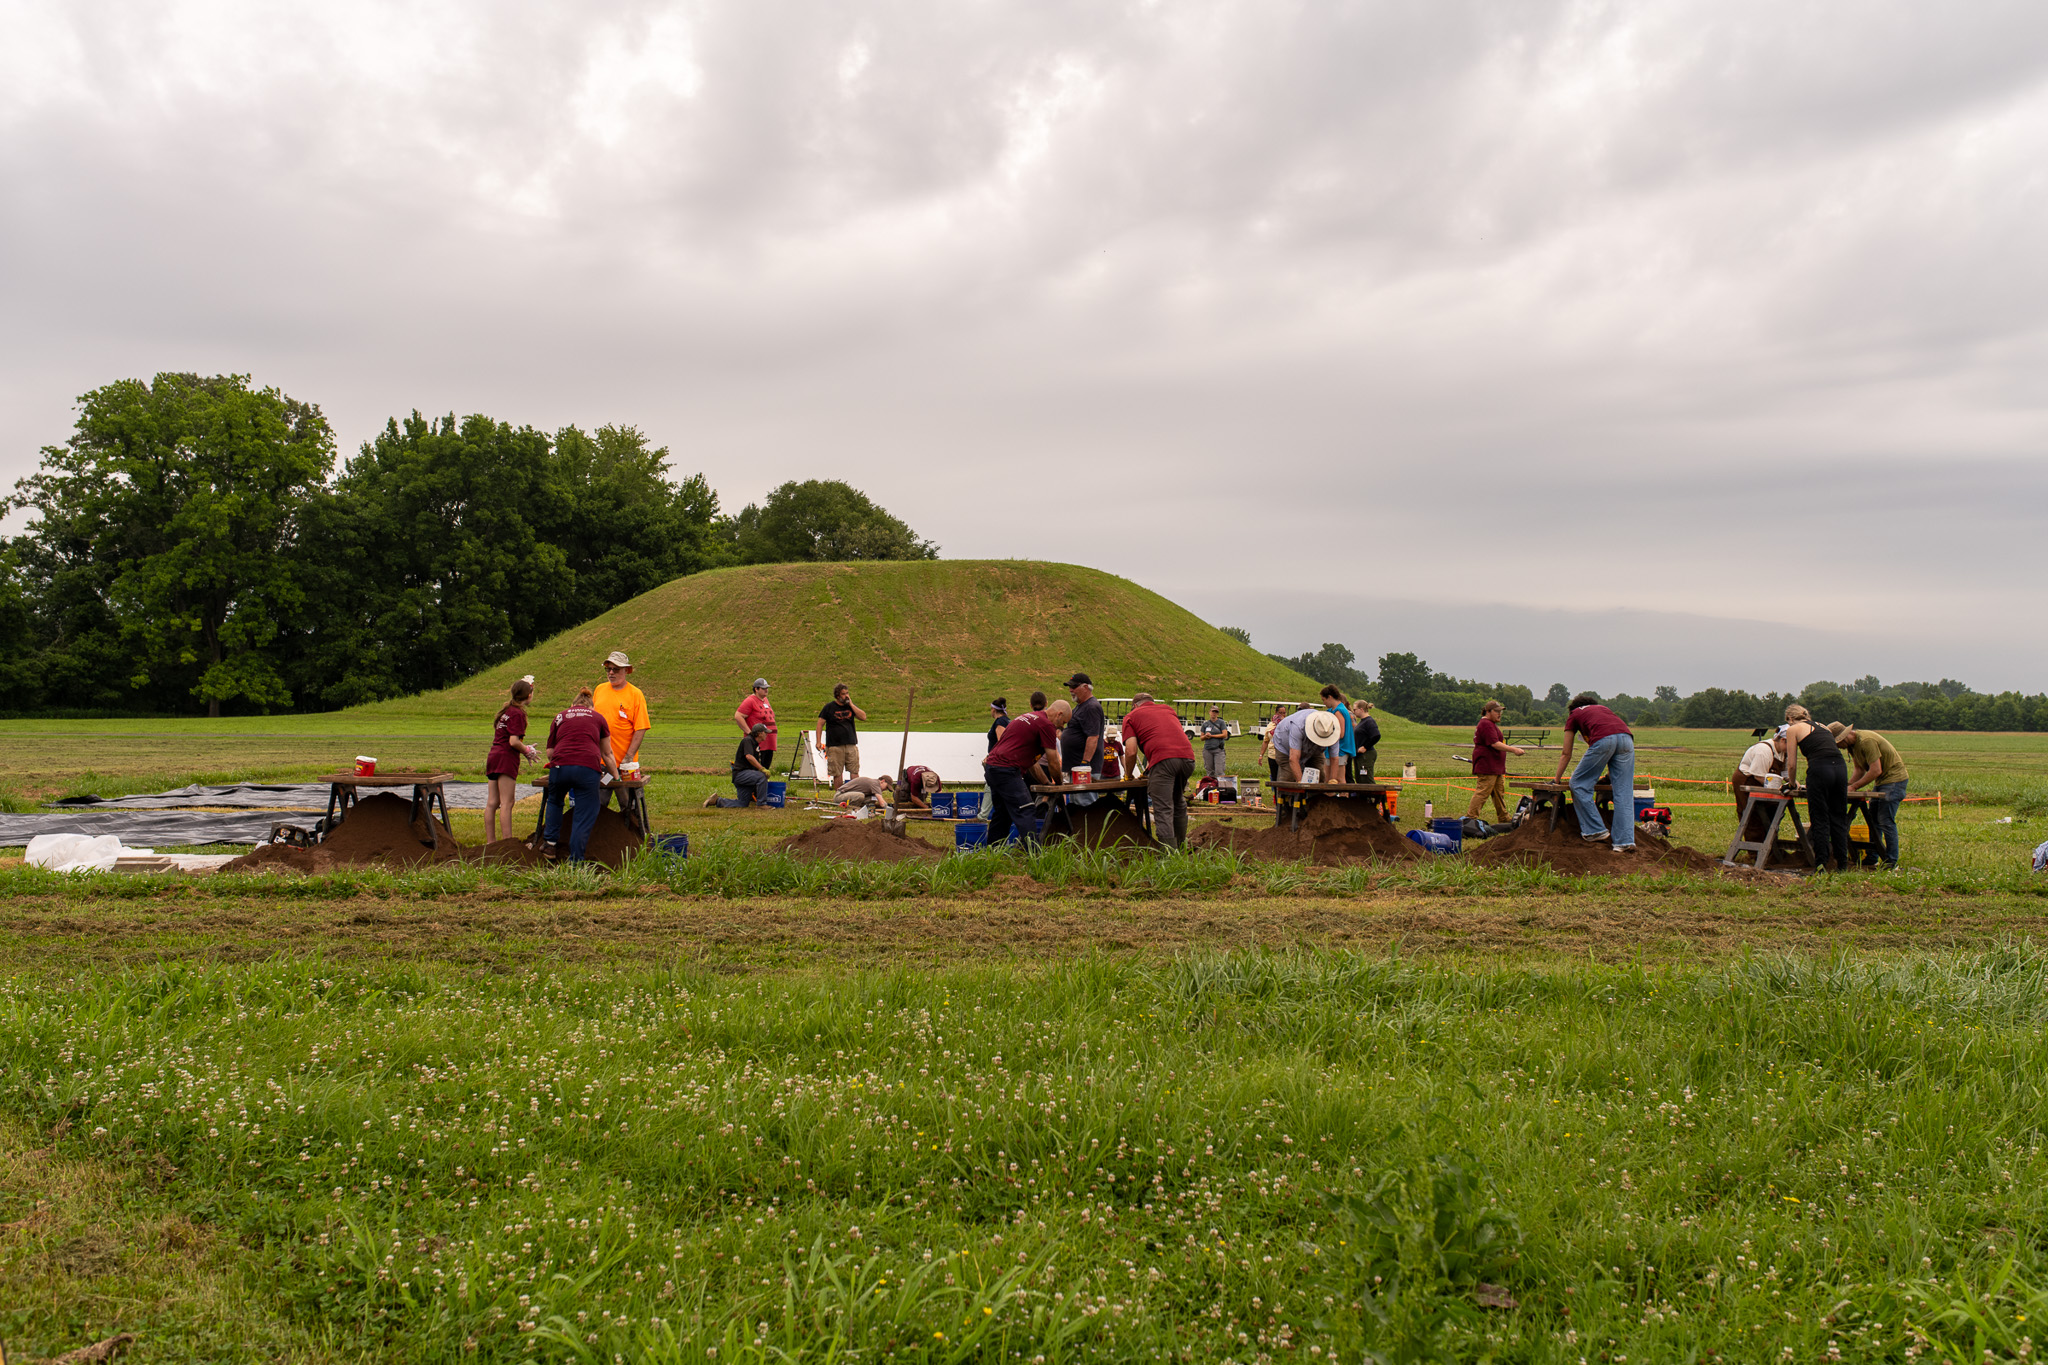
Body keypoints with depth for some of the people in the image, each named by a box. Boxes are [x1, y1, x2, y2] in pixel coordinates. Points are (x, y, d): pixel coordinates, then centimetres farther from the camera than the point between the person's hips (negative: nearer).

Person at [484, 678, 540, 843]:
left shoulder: (506, 710, 17)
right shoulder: (518, 713, -11)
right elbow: (514, 742, -18)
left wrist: (524, 748, 15)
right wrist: (528, 751, -2)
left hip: (493, 756, 9)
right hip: (506, 758, -9)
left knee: (491, 803, 7)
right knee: (507, 802, -9)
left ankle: (490, 841, 11)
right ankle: (507, 840, -11)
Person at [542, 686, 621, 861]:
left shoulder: (559, 717, 25)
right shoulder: (598, 718, 24)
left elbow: (550, 752, 22)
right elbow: (607, 754, 30)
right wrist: (616, 776, 41)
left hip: (559, 766, 2)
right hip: (587, 768, -2)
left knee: (554, 801, 31)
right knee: (585, 815, 5)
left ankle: (550, 839, 25)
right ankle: (575, 859, 2)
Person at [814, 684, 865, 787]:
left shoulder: (851, 706, 12)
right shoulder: (829, 707, 4)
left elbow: (863, 717, 0)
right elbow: (820, 723, 4)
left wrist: (851, 704, -3)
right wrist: (818, 741, -4)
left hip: (851, 744, 2)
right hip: (834, 745, -2)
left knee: (854, 771, -4)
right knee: (837, 773, 0)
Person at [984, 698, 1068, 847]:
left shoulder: (1028, 718, 24)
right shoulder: (1046, 725, -6)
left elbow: (1031, 760, 29)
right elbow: (1053, 763, -3)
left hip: (991, 766, 10)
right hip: (1006, 770, -10)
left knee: (1002, 814, 18)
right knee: (1025, 814, -12)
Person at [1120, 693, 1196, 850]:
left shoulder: (1131, 716, 17)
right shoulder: (1167, 709, 33)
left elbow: (1131, 751, 6)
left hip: (1163, 760, -5)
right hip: (1187, 757, 5)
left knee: (1163, 810, -7)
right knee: (1179, 804, 24)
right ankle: (1181, 847, 32)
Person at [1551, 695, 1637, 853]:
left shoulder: (1574, 715, 30)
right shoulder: (1603, 708, 41)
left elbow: (1566, 754, 32)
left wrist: (1557, 779, 43)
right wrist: (1610, 776, 56)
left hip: (1603, 739, -4)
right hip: (1626, 737, 4)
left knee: (1579, 784, 10)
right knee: (1623, 792, 4)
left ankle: (1595, 831, 8)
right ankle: (1625, 842, -2)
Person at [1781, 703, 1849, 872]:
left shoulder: (1793, 729, 11)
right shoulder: (1822, 727, 28)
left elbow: (1792, 764, 8)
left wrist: (1793, 782, 26)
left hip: (1819, 769, -5)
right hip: (1840, 768, 5)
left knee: (1820, 820, 1)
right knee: (1839, 819, 12)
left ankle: (1821, 865, -1)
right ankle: (1842, 865, 12)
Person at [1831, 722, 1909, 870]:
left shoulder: (1866, 741, -25)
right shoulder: (1852, 744, 6)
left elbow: (1876, 770, -26)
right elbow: (1859, 770, 13)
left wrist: (1854, 787, -20)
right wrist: (1847, 785, -2)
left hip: (1894, 779, -10)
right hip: (1882, 780, 10)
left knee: (1886, 821, -11)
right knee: (1873, 820, 10)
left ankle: (1892, 863, -8)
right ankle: (1872, 859, 16)